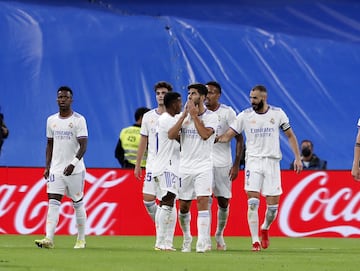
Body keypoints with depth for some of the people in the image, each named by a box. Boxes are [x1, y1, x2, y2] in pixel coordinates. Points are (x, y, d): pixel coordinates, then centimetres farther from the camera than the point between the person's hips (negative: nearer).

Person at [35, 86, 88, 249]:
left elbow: (83, 145, -11)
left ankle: (81, 240, 15)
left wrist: (73, 163, -23)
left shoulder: (79, 120, -6)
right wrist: (47, 166, 10)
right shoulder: (51, 120, 10)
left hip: (75, 169, -4)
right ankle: (49, 239, -16)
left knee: (78, 203, 4)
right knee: (53, 202, -8)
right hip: (56, 168, 4)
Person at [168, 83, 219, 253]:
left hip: (203, 167, -4)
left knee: (202, 202, -15)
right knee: (183, 206, 8)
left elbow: (205, 134, -19)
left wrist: (194, 115, -13)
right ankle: (186, 238, 27)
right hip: (185, 167, 4)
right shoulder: (183, 116, 8)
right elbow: (171, 135, -5)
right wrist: (185, 115, -10)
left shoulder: (211, 117, -2)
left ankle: (202, 242, -18)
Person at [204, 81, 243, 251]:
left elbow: (239, 139, -2)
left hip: (223, 163, -1)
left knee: (223, 202, 6)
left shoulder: (228, 113, -4)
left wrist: (236, 165, -7)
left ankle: (219, 234, 27)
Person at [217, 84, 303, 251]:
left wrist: (297, 157, 3)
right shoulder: (245, 115, 1)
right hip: (253, 161, 0)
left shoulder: (278, 114, 2)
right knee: (253, 202, -12)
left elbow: (290, 135, 9)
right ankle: (255, 241, -8)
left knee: (273, 204, -1)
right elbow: (228, 135, 1)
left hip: (272, 162, 0)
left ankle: (265, 228, 30)